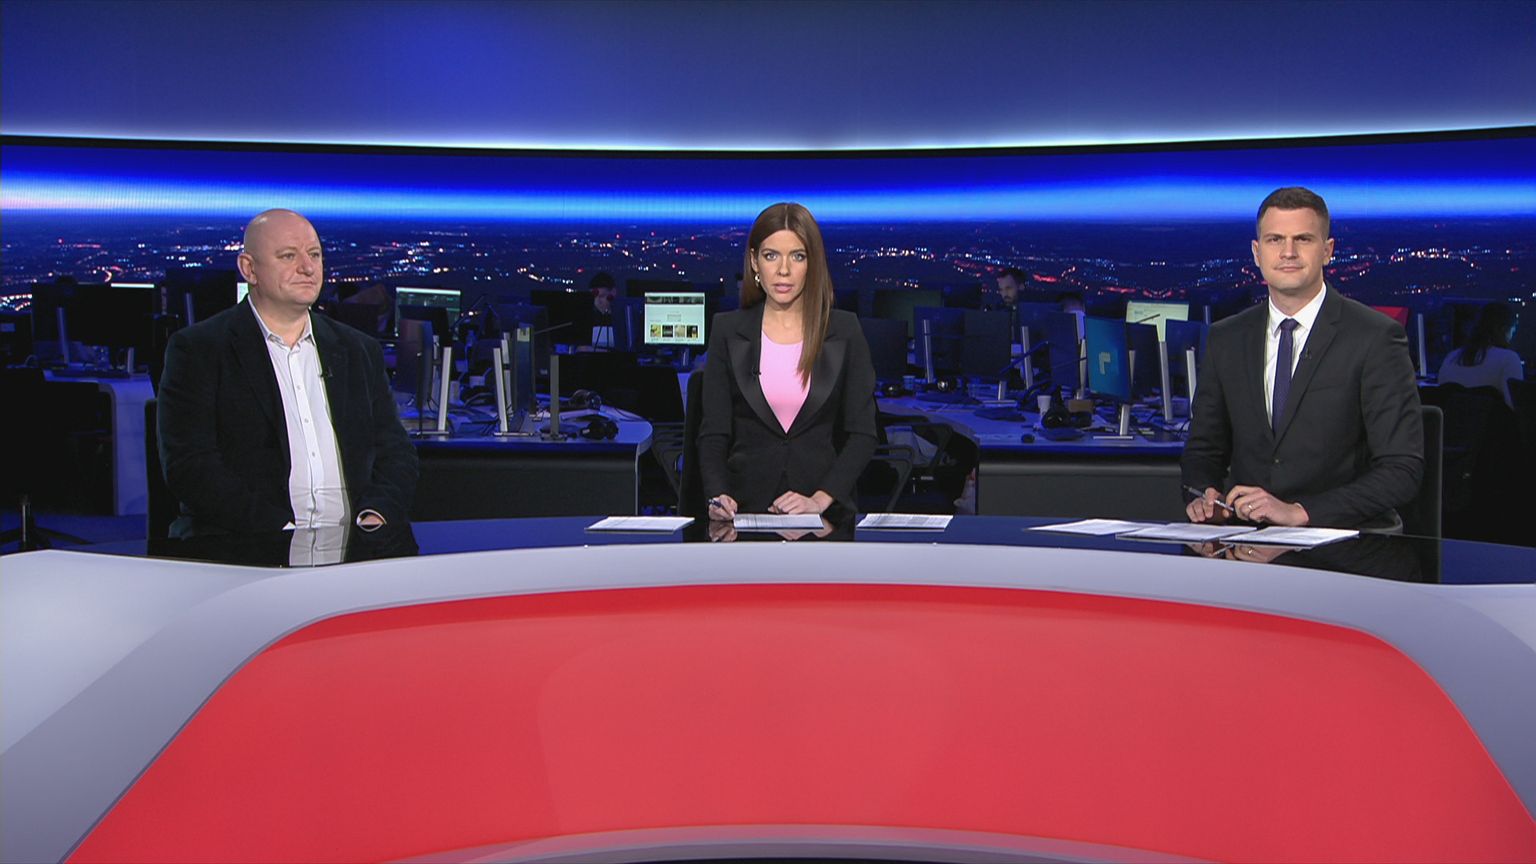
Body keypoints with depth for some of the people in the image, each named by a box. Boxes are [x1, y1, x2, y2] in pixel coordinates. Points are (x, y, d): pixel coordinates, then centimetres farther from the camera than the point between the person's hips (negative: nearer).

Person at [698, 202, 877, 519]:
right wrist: (719, 496, -14)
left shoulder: (844, 330, 5)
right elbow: (713, 433, 4)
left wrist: (820, 499, -11)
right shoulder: (728, 330, 6)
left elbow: (862, 434, 3)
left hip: (825, 509, 0)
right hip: (747, 505, 1)